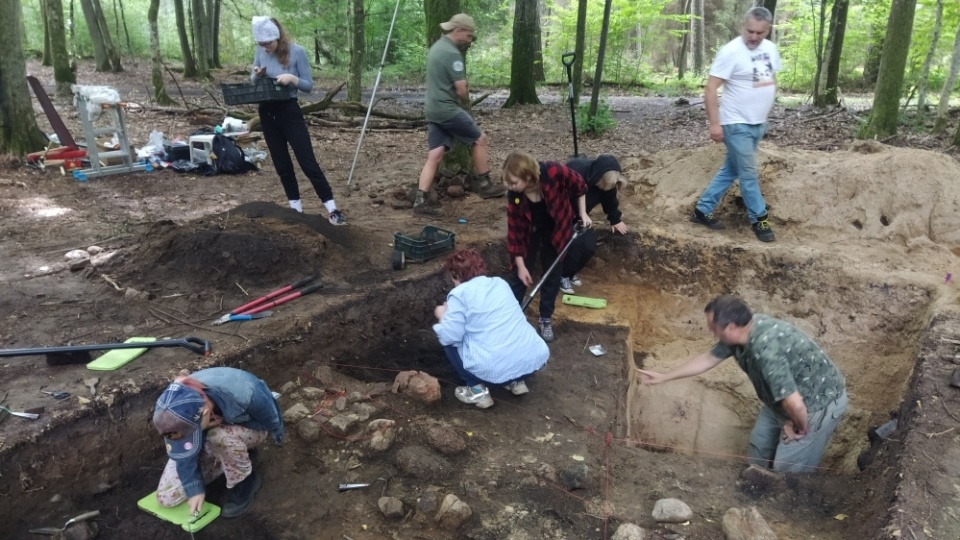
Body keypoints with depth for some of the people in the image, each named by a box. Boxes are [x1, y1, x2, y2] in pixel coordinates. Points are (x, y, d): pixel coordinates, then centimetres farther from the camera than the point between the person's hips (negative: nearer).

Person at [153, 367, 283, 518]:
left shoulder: (242, 393, -42)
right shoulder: (176, 415, -33)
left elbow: (270, 414, -20)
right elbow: (183, 454, -18)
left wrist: (278, 434, -2)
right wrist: (194, 488, -21)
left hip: (249, 428, -3)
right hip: (210, 441, 4)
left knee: (220, 437, -39)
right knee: (166, 497, -5)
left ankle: (244, 482, -11)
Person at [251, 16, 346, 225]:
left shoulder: (297, 52, -13)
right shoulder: (260, 51, 0)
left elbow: (309, 85, -8)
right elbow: (252, 81, 12)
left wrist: (292, 78, -26)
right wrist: (257, 74, -10)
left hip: (289, 111, -5)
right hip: (267, 113, 5)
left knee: (308, 161, -7)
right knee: (281, 163, 10)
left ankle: (332, 209, -4)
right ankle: (296, 208, 21)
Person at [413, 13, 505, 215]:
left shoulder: (436, 46, 17)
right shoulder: (452, 53, -15)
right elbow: (461, 89, -16)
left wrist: (462, 95, 14)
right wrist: (466, 100, 6)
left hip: (432, 109, 9)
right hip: (448, 110, -9)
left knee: (434, 155, 4)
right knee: (480, 139, 8)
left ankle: (420, 200, -4)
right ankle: (484, 184, 16)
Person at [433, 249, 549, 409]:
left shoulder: (460, 293, -2)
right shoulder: (500, 283, 17)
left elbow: (450, 336, -7)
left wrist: (443, 316, 14)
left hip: (495, 368, -6)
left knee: (449, 342, 17)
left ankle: (478, 390, 10)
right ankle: (516, 381, 21)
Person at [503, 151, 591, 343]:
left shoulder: (554, 172, -34)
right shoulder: (514, 195, -29)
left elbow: (579, 185, -12)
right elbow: (514, 230, -19)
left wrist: (582, 213, -10)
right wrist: (521, 265, -16)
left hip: (556, 229, 0)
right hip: (529, 231, 0)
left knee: (552, 273, 10)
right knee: (519, 273, 3)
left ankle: (545, 319, 26)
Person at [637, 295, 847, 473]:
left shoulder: (766, 350, -40)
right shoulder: (741, 332, -12)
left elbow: (794, 404, -39)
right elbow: (708, 359, 4)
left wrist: (800, 429, -17)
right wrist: (664, 377, 8)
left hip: (819, 402, -9)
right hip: (785, 396, 9)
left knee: (788, 468, 2)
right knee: (760, 442, 22)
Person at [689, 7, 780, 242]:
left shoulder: (770, 48, 6)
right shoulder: (731, 51, -17)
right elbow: (710, 89, -19)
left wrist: (765, 112, 16)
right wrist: (714, 123, -23)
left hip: (758, 124, 8)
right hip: (737, 124, -8)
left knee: (730, 170, 13)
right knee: (748, 174, 0)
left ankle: (702, 211, 23)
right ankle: (759, 220, 14)